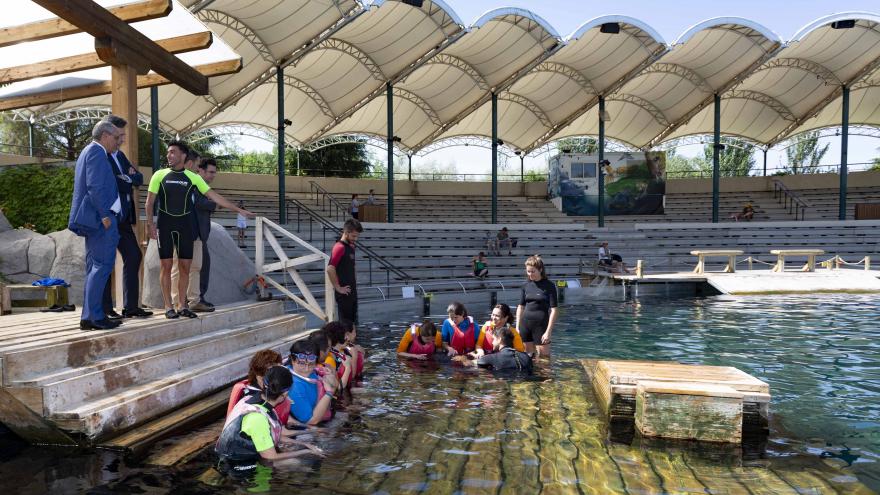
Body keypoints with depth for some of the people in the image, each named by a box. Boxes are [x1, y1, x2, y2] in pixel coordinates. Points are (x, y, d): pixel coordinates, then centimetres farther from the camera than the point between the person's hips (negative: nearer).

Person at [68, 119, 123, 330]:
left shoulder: (89, 151, 23)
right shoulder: (97, 152, -8)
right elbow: (95, 186, -19)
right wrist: (105, 215, -20)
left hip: (93, 218, 11)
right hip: (100, 218, -11)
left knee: (95, 267, 11)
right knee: (102, 265, -10)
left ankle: (89, 316, 14)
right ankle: (93, 317, -10)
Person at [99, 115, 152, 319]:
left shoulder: (120, 155, 17)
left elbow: (139, 179, 11)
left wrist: (126, 178, -8)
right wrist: (129, 183, -6)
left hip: (123, 218, 8)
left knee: (133, 257, 7)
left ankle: (131, 306, 13)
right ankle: (105, 309, 7)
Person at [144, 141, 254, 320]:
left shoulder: (193, 177, 3)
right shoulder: (160, 175, 2)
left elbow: (214, 196, 2)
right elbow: (150, 201, 3)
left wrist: (239, 210, -2)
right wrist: (150, 223, -9)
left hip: (185, 226, 2)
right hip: (165, 225, -1)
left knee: (185, 267, 3)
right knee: (166, 266, 0)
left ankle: (182, 306, 13)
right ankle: (168, 307, 8)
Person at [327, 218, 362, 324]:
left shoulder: (351, 247, 12)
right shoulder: (339, 247, -16)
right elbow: (330, 269, -26)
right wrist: (338, 288, -20)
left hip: (352, 292, 8)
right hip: (344, 294, -8)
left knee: (353, 322, 14)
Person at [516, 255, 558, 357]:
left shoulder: (549, 286, -5)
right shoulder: (526, 285, 6)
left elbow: (553, 310, -7)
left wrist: (548, 331, -12)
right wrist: (517, 327, 7)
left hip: (541, 325, -4)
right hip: (525, 323, 4)